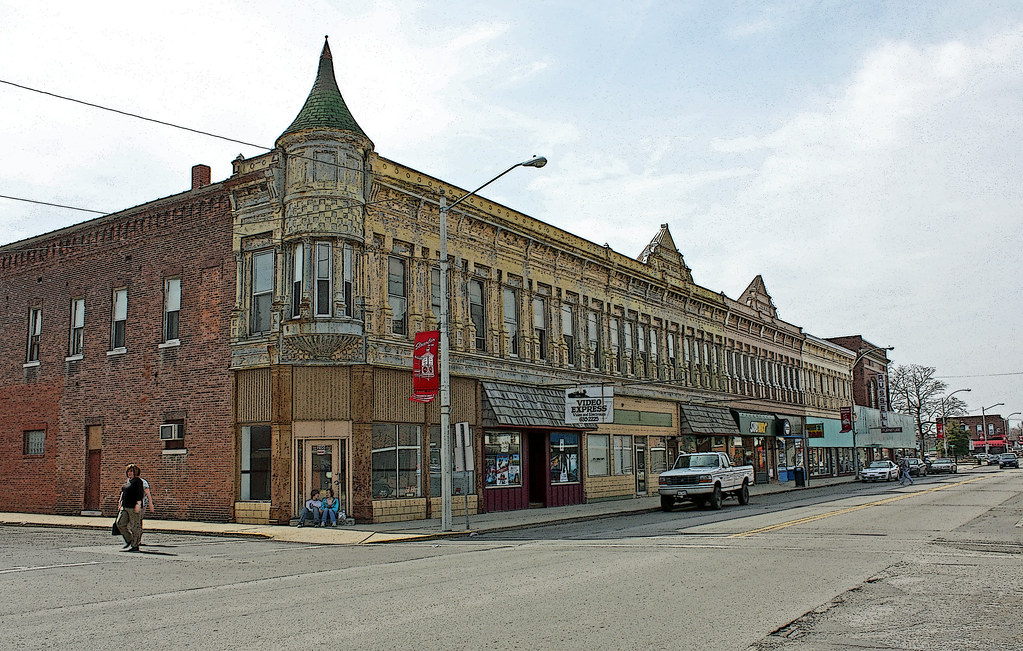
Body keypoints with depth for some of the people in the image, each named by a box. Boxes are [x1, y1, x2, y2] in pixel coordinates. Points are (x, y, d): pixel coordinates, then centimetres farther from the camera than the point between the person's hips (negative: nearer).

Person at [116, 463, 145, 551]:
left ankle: (135, 546, 1)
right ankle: (129, 541, 17)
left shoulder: (137, 481, -9)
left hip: (134, 507, -9)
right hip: (125, 506, 9)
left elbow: (140, 493, -16)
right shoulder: (127, 481, 18)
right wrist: (120, 502, 23)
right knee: (120, 523, 4)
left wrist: (138, 504, -24)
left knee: (135, 526, -4)